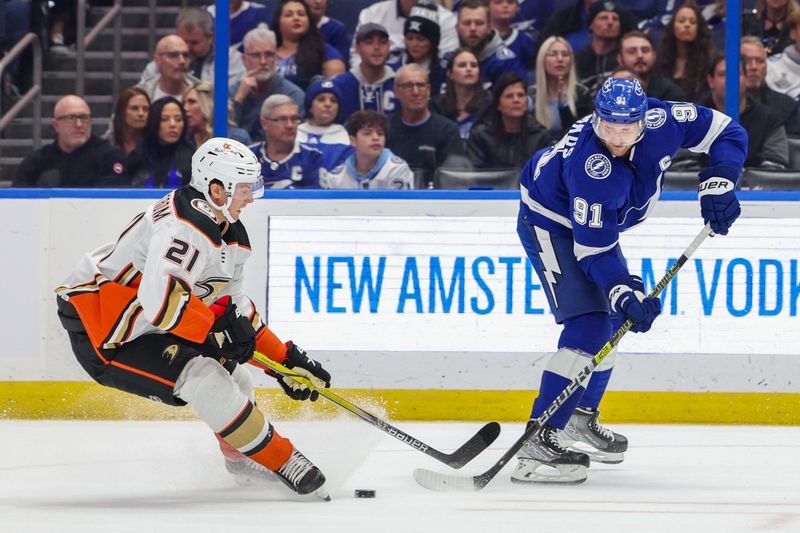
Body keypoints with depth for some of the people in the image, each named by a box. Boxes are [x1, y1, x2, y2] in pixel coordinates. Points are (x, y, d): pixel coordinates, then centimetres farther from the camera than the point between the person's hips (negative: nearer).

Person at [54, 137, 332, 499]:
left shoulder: (230, 235, 8)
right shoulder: (183, 227, -26)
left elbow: (233, 306, 15)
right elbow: (160, 296, -39)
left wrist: (285, 359, 9)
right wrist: (216, 331, -29)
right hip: (99, 330, -11)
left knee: (231, 369, 15)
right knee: (204, 378, -21)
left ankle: (240, 458, 34)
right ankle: (281, 462, -12)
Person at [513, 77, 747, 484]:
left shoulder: (661, 120, -23)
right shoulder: (591, 167, -39)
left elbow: (727, 133, -8)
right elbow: (591, 250, -33)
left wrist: (718, 184, -21)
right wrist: (625, 294, -43)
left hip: (598, 222, 8)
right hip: (550, 223, -8)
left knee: (620, 315, 16)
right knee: (589, 324, -22)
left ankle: (581, 416, 31)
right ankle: (539, 442, -28)